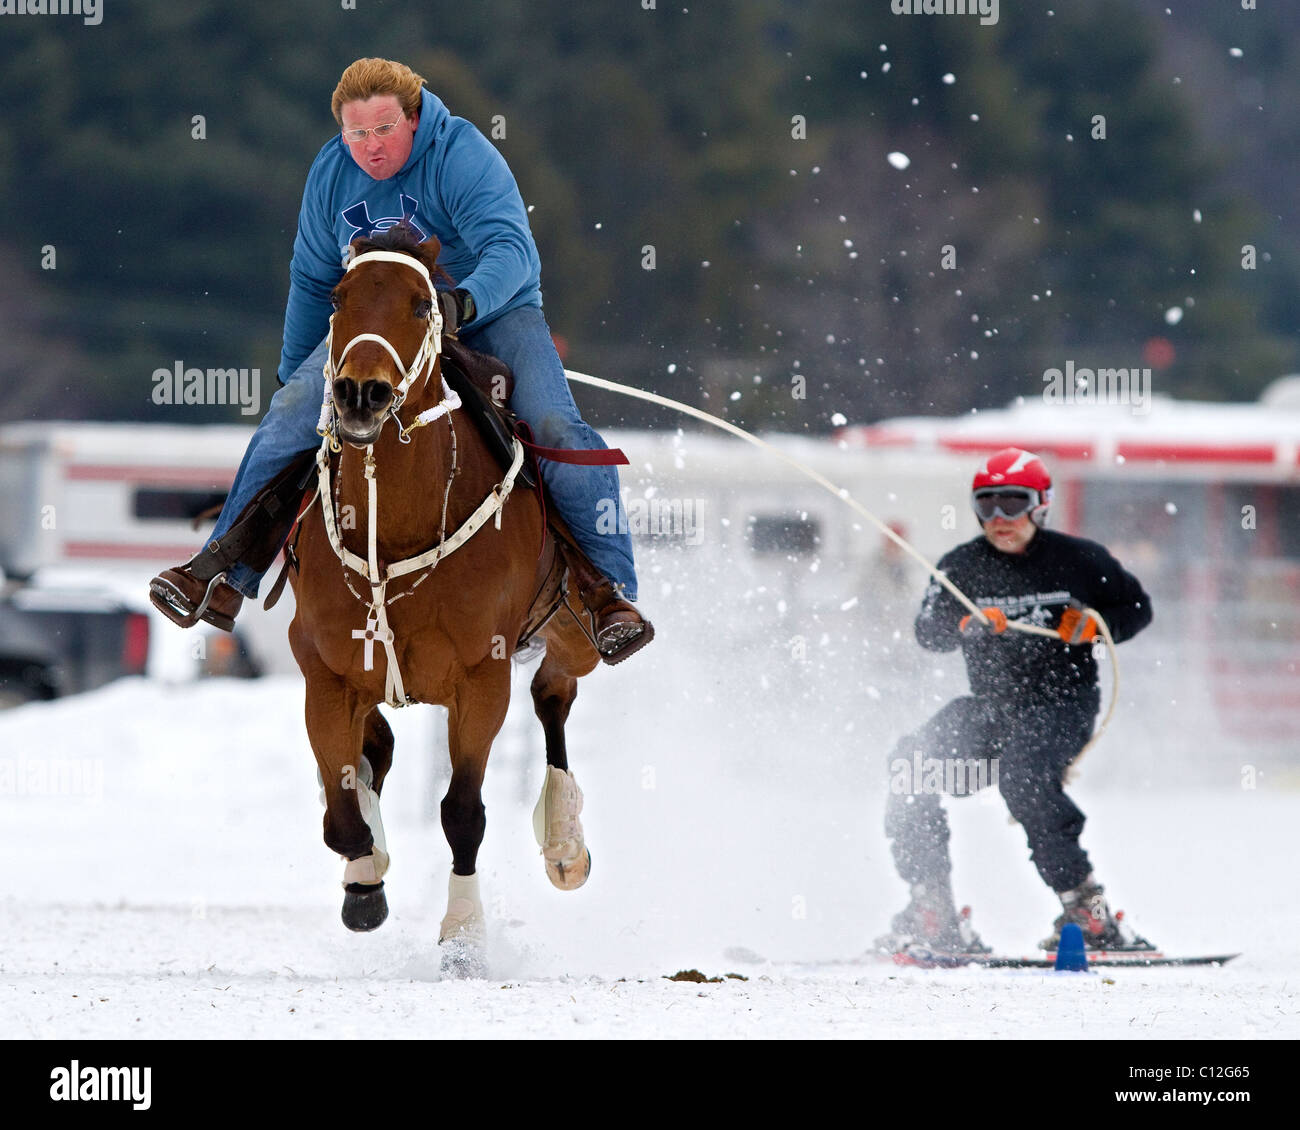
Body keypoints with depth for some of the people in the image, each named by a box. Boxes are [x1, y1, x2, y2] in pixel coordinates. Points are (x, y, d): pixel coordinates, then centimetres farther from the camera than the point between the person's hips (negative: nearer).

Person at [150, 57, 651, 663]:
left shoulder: (462, 156, -19)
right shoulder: (331, 172, -3)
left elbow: (511, 249, -32)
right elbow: (312, 282, 12)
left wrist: (464, 302, -52)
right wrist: (294, 373, 16)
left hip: (491, 312, -4)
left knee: (555, 427, -26)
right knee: (293, 412, -17)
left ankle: (608, 589, -21)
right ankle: (223, 570, -13)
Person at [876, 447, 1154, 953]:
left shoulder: (1077, 560, -2)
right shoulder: (962, 566, 4)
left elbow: (1136, 606, 9)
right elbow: (928, 631, -6)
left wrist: (1093, 625, -12)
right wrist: (966, 624, -27)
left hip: (1062, 705, -4)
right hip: (990, 705, 4)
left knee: (1021, 772, -35)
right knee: (912, 768, -17)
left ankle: (1087, 910, -29)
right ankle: (932, 916, -8)